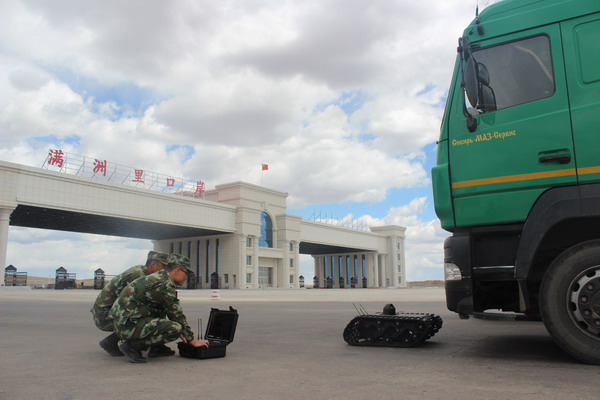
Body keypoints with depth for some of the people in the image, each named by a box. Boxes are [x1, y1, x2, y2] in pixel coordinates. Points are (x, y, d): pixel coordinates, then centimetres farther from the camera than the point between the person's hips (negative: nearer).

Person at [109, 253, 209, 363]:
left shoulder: (157, 278, 16)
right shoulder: (165, 285, -15)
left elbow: (171, 312, 27)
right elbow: (177, 315, -11)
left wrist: (180, 332, 29)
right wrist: (192, 340, -1)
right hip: (129, 325, -11)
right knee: (175, 329, -20)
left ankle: (157, 347, 16)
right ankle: (132, 345, -9)